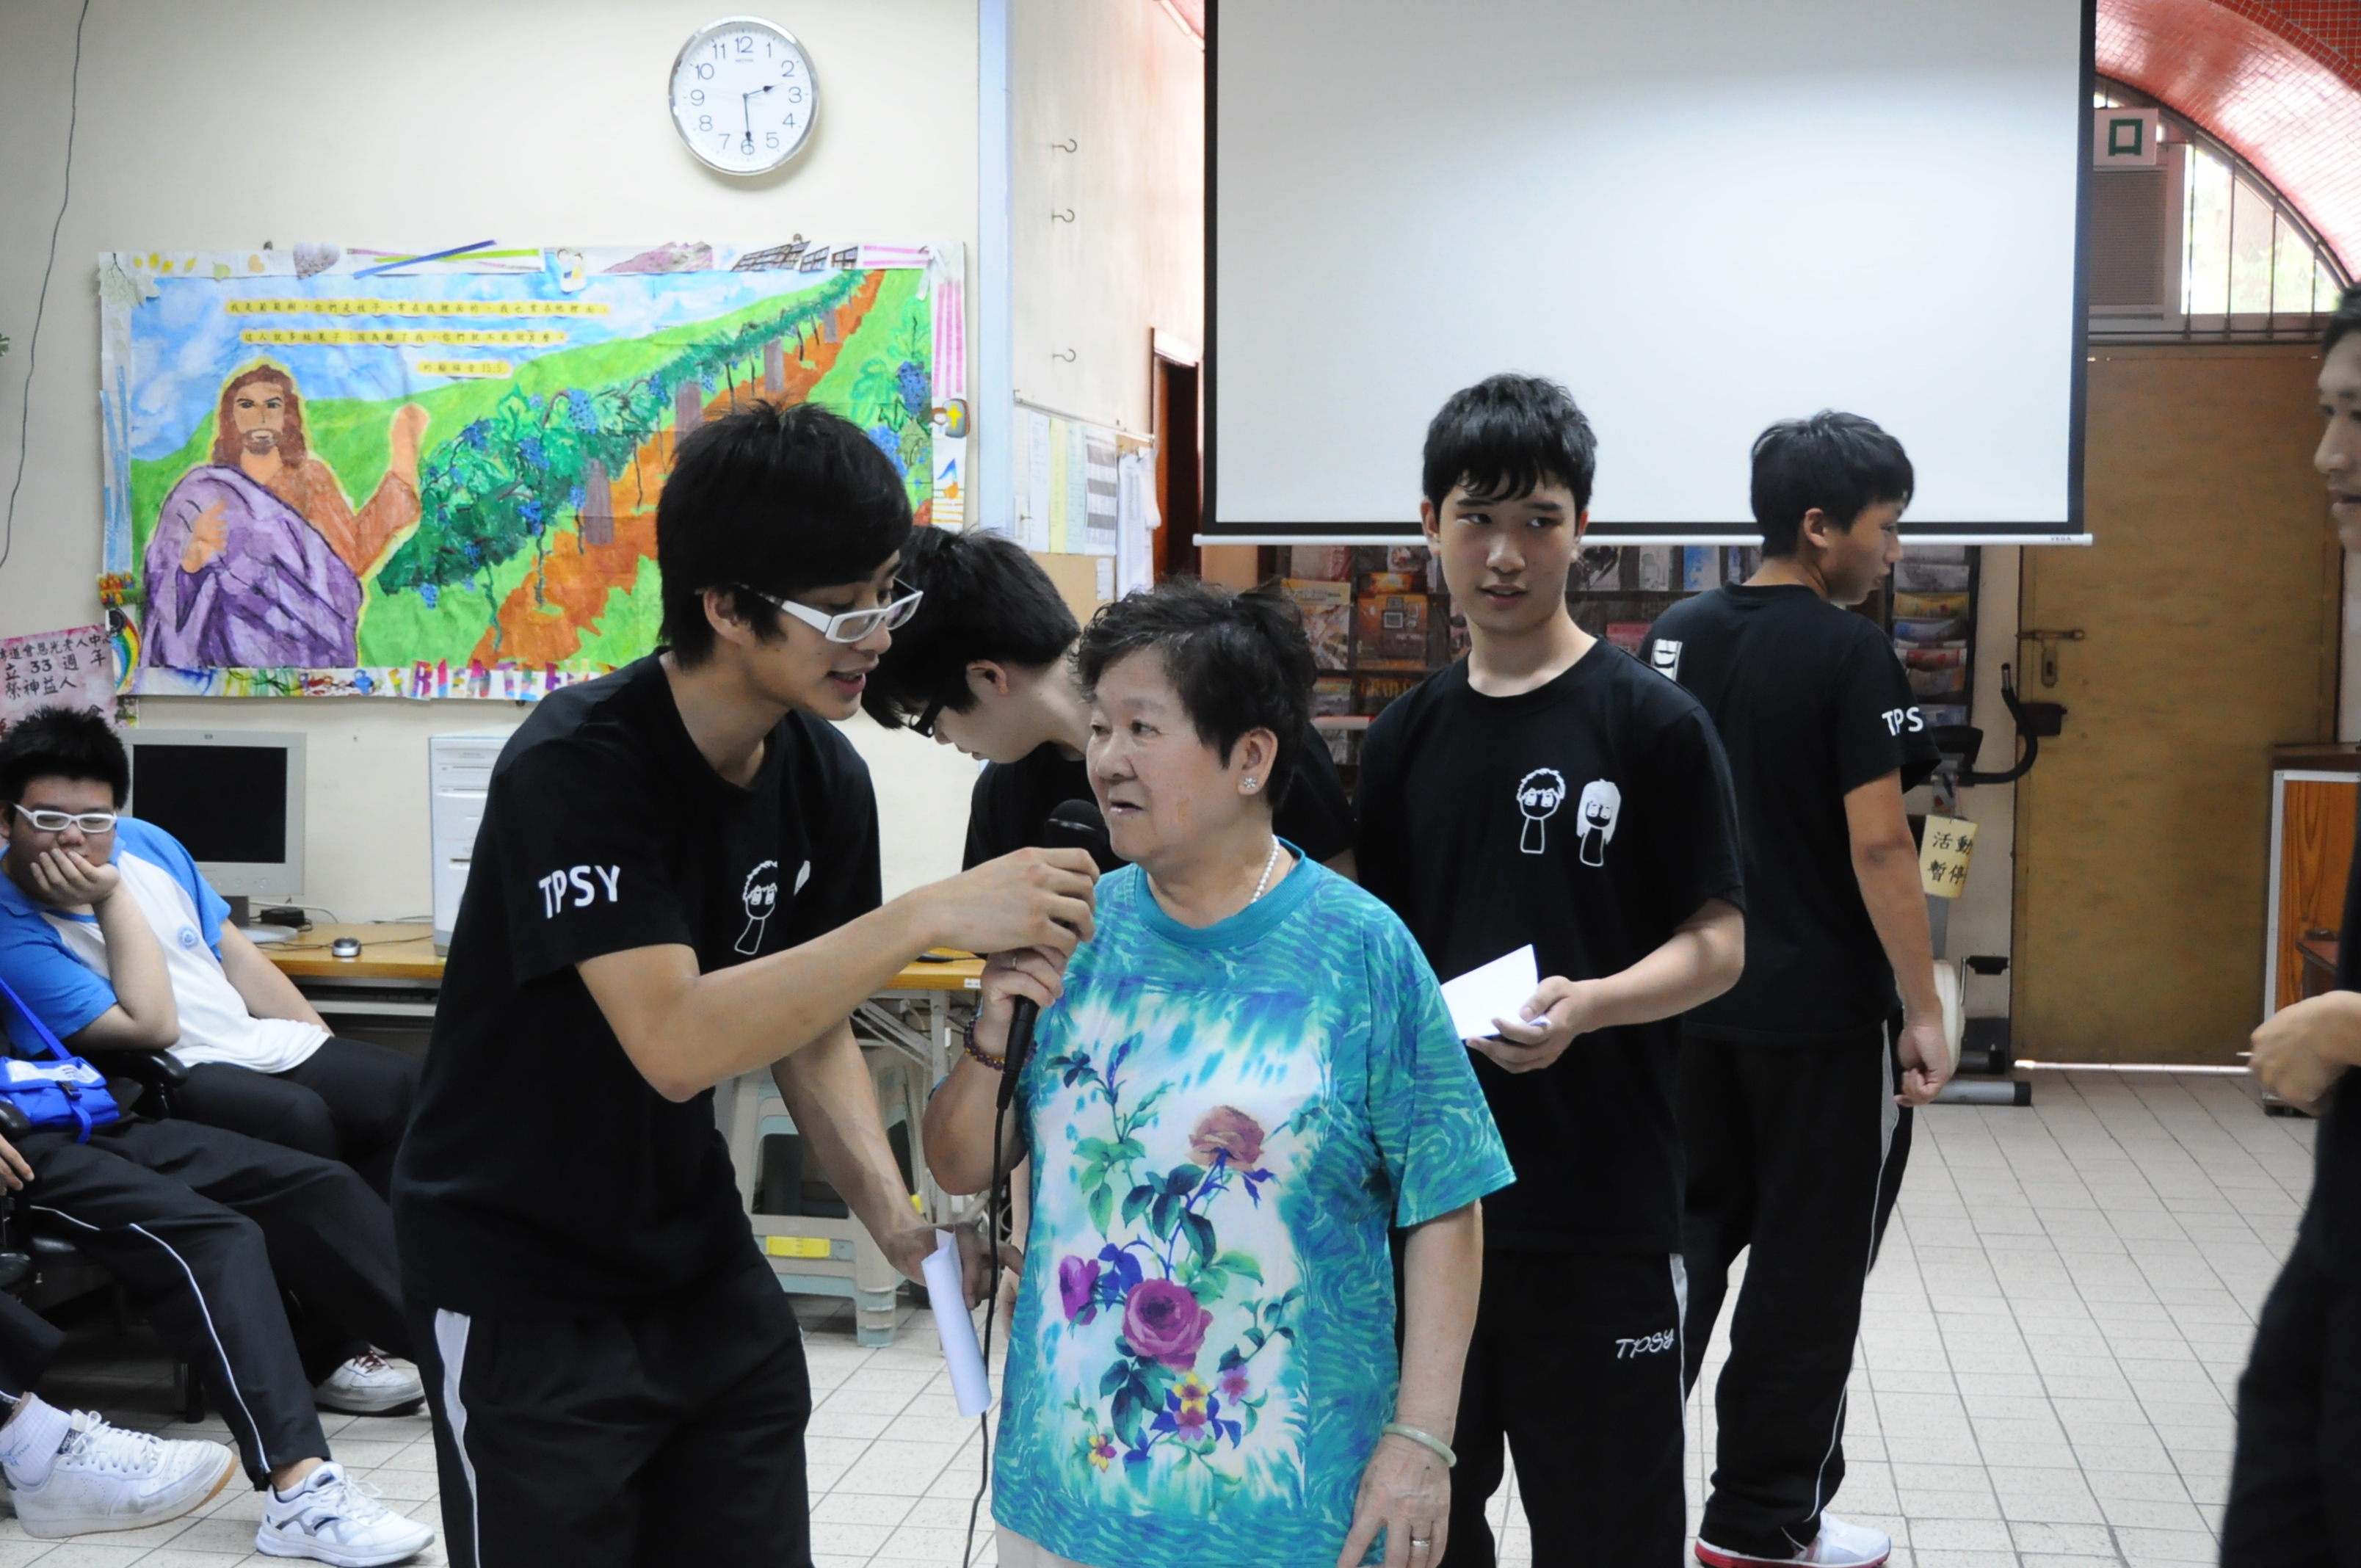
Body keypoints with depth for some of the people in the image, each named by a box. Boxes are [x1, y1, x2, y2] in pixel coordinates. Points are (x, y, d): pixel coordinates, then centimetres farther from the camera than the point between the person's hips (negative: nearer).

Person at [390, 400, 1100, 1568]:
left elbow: (808, 1023, 6)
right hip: (523, 1285, -6)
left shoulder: (825, 780, -3)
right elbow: (675, 1043, -33)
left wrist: (897, 1219, -9)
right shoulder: (577, 766, -24)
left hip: (697, 1254, 6)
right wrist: (933, 916, -36)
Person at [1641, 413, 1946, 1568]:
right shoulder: (1852, 658, -14)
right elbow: (1878, 845, -18)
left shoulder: (1675, 638, 6)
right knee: (1806, 1267, 7)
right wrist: (1923, 1010, -13)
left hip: (1688, 996, 6)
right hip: (1822, 1014, -6)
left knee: (1682, 1237, 16)